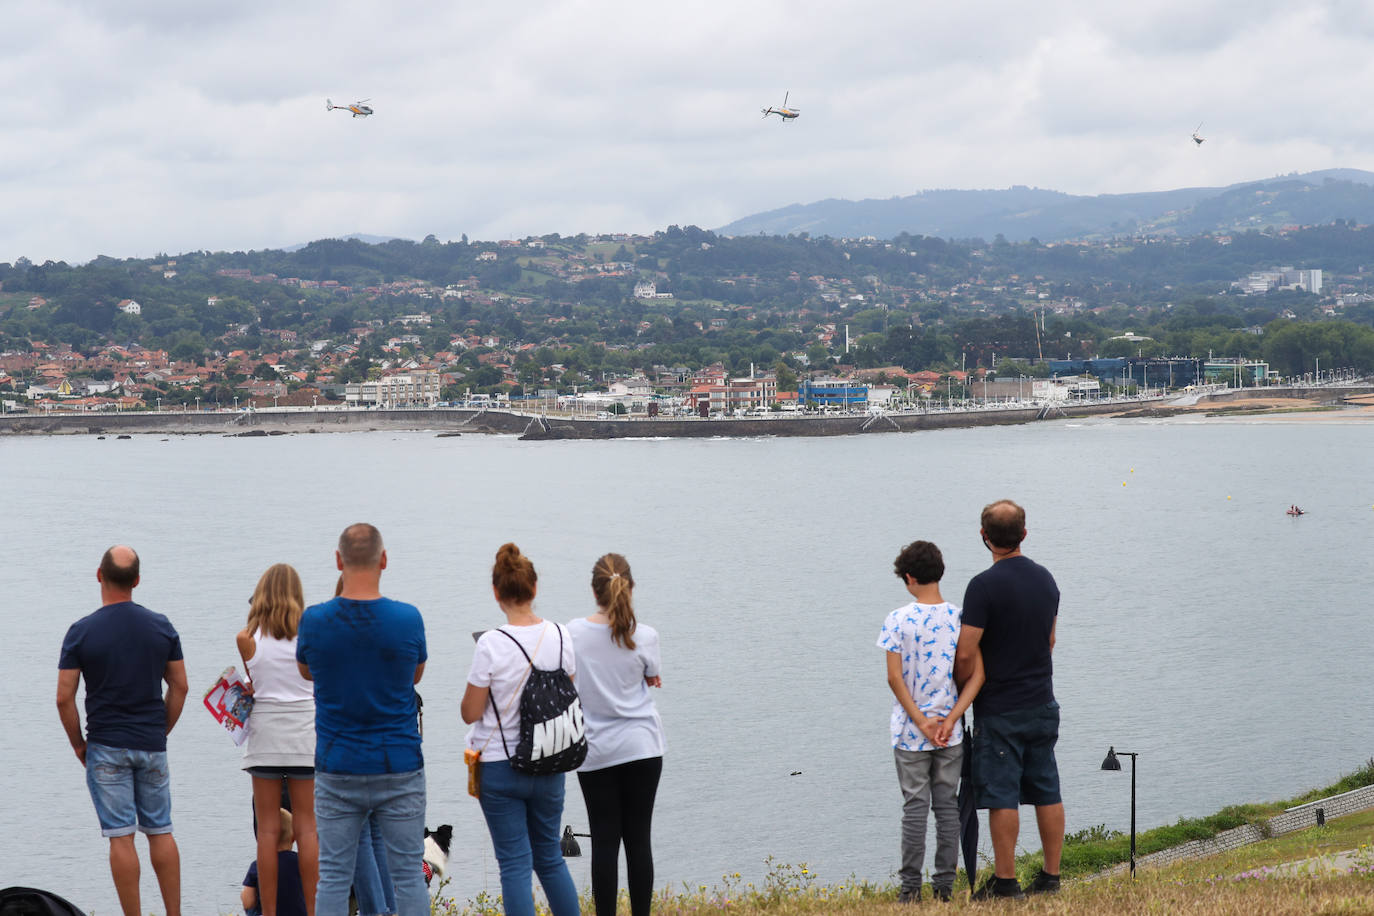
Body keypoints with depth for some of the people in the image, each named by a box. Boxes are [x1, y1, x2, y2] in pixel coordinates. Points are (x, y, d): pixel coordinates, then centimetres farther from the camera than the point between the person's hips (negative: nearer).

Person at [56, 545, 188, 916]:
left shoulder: (82, 631, -8)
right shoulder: (162, 626, 1)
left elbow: (64, 698, -8)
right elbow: (179, 687, 5)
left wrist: (78, 745, 5)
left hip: (106, 746, -3)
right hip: (152, 745, 3)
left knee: (121, 836, -1)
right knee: (161, 831, 11)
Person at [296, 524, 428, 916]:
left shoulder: (314, 620, -8)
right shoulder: (408, 618, -9)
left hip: (337, 768, 1)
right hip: (400, 766, -1)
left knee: (333, 877, 6)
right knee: (408, 875, 6)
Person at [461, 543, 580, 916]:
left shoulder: (491, 645, -17)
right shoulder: (561, 637, -3)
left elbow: (470, 713, -10)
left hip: (500, 766, -4)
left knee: (515, 863, 2)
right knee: (550, 856, 18)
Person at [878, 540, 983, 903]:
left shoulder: (898, 620, -9)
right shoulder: (960, 618, -2)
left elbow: (895, 678, -13)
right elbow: (977, 675, -6)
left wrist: (921, 722, -9)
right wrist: (949, 720, -9)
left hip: (910, 733, -2)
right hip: (951, 734, 2)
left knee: (915, 806, 3)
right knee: (948, 805, 10)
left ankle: (911, 886, 6)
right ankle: (945, 884, 13)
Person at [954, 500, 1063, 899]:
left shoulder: (984, 586, -17)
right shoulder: (1045, 579, 5)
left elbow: (966, 654, -19)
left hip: (1000, 710, -7)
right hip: (1043, 703, 7)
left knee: (1002, 797, -1)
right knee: (1047, 793, 10)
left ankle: (1005, 880, 3)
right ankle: (1051, 877, 15)